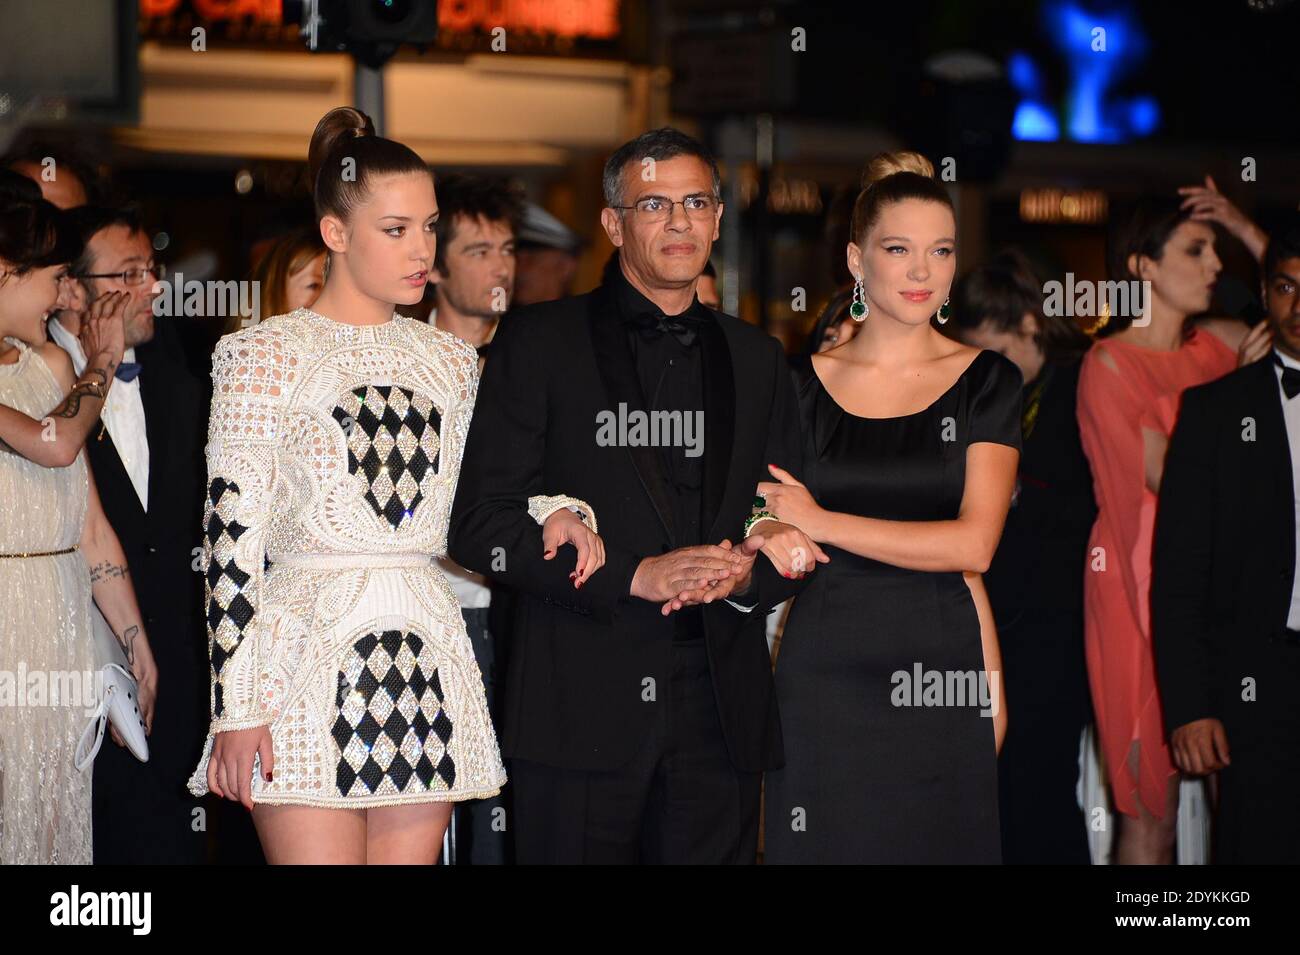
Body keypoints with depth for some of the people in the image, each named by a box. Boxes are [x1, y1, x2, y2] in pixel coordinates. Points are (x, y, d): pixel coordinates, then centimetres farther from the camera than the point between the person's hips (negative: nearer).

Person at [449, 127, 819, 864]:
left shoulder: (756, 360, 16)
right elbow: (481, 526, -5)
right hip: (581, 713, -3)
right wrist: (634, 575, -14)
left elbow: (794, 532, 17)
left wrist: (745, 575, -6)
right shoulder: (541, 342, 3)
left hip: (720, 717, 3)